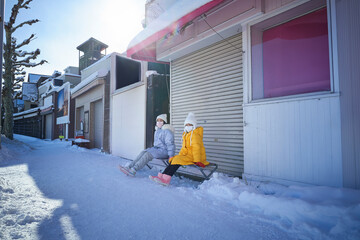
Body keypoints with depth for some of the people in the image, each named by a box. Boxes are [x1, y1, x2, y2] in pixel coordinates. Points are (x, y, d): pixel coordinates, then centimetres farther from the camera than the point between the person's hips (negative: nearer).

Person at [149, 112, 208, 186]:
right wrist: (179, 155, 3)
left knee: (178, 160, -25)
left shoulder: (195, 134, -11)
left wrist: (197, 161, -26)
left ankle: (166, 179, -28)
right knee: (174, 159, -5)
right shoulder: (186, 134, 17)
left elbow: (196, 148, -20)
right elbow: (184, 148, 17)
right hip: (188, 155, 9)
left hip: (195, 157, -9)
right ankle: (161, 176, -13)